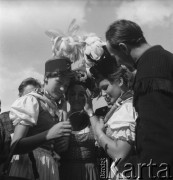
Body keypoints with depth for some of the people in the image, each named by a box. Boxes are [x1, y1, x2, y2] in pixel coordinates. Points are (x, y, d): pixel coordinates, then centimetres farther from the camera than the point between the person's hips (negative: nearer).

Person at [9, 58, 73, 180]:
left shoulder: (54, 107, 14)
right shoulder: (31, 101, -6)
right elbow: (15, 146, -17)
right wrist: (48, 135, -30)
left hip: (50, 166, 7)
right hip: (30, 164, -7)